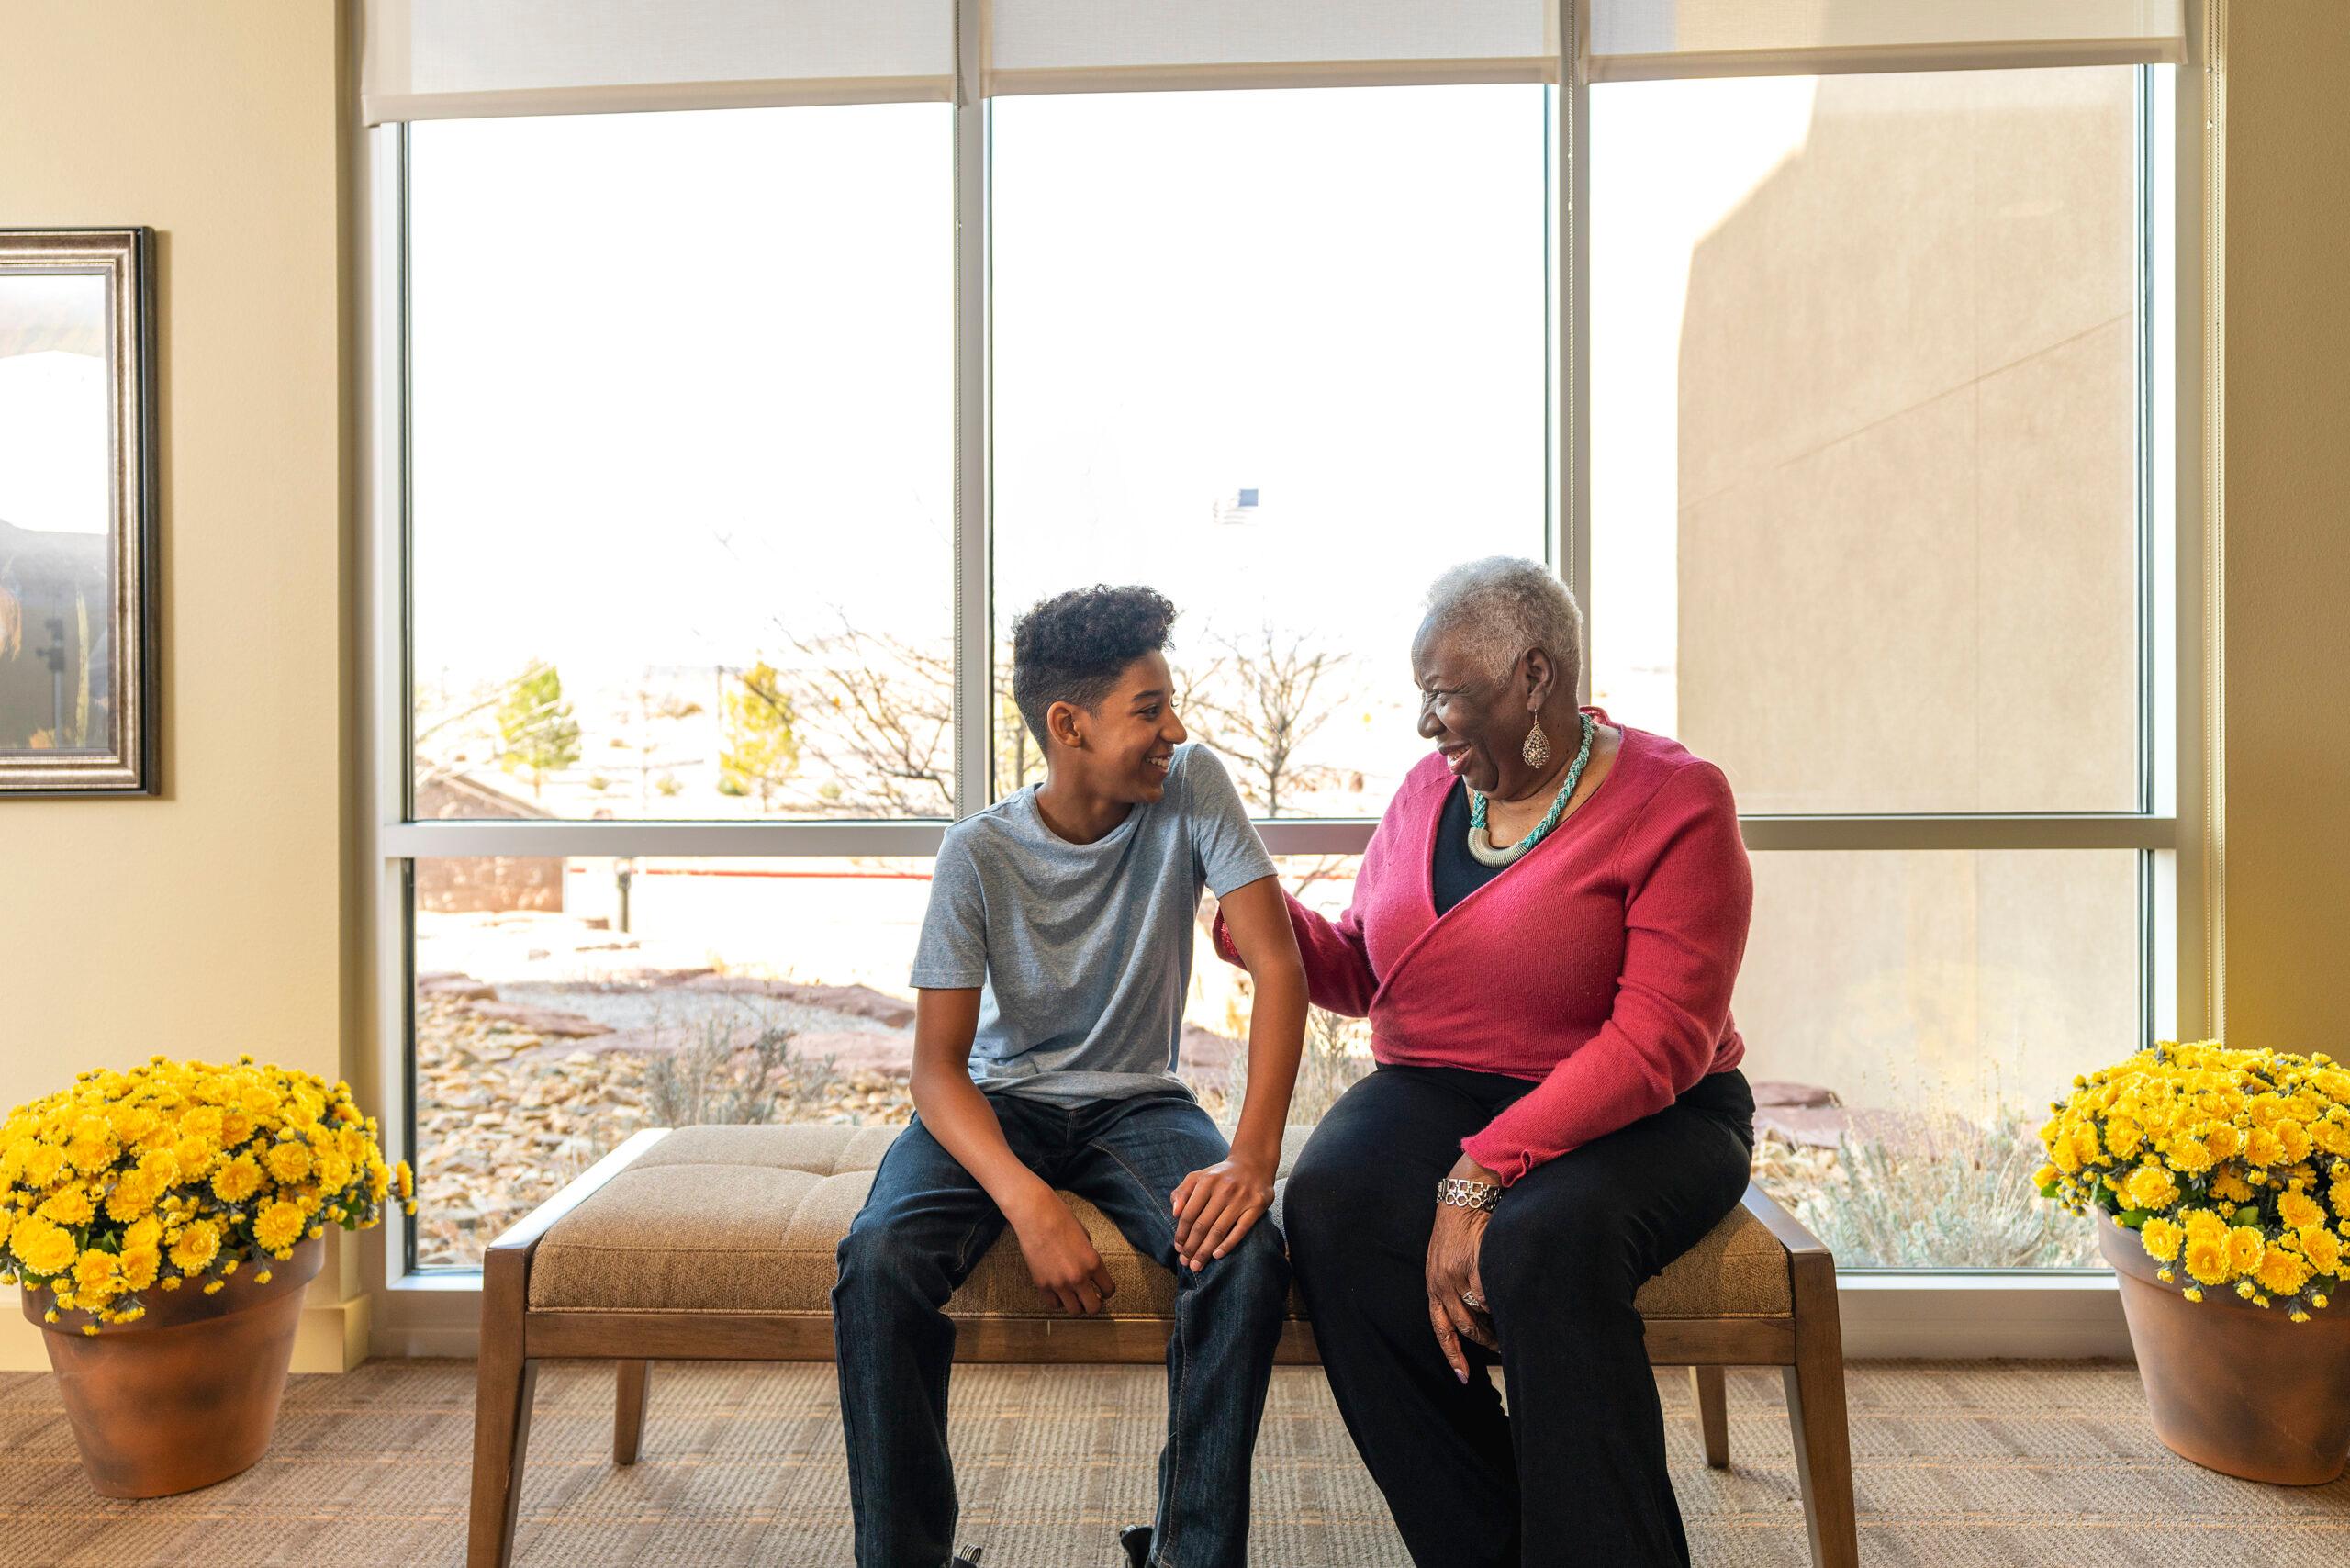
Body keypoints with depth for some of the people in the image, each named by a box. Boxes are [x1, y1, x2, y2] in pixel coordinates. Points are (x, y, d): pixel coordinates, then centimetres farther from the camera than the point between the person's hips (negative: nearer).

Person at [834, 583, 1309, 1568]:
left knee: (1247, 1251, -27)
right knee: (879, 1260, -28)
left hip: (1136, 1104, 1)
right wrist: (1029, 1202, -32)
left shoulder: (1193, 788, -11)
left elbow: (1276, 963, -15)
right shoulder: (980, 852, -14)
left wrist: (1252, 1154, -28)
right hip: (999, 1102, 0)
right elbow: (938, 1065, -15)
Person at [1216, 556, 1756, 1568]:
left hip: (1640, 1116, -4)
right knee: (1330, 1204, -27)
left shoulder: (1673, 800, -8)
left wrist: (1483, 1173, -26)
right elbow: (1363, 975, 17)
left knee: (1542, 1240, -36)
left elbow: (1658, 1040, -18)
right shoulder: (1426, 790, 10)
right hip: (1434, 1095, 5)